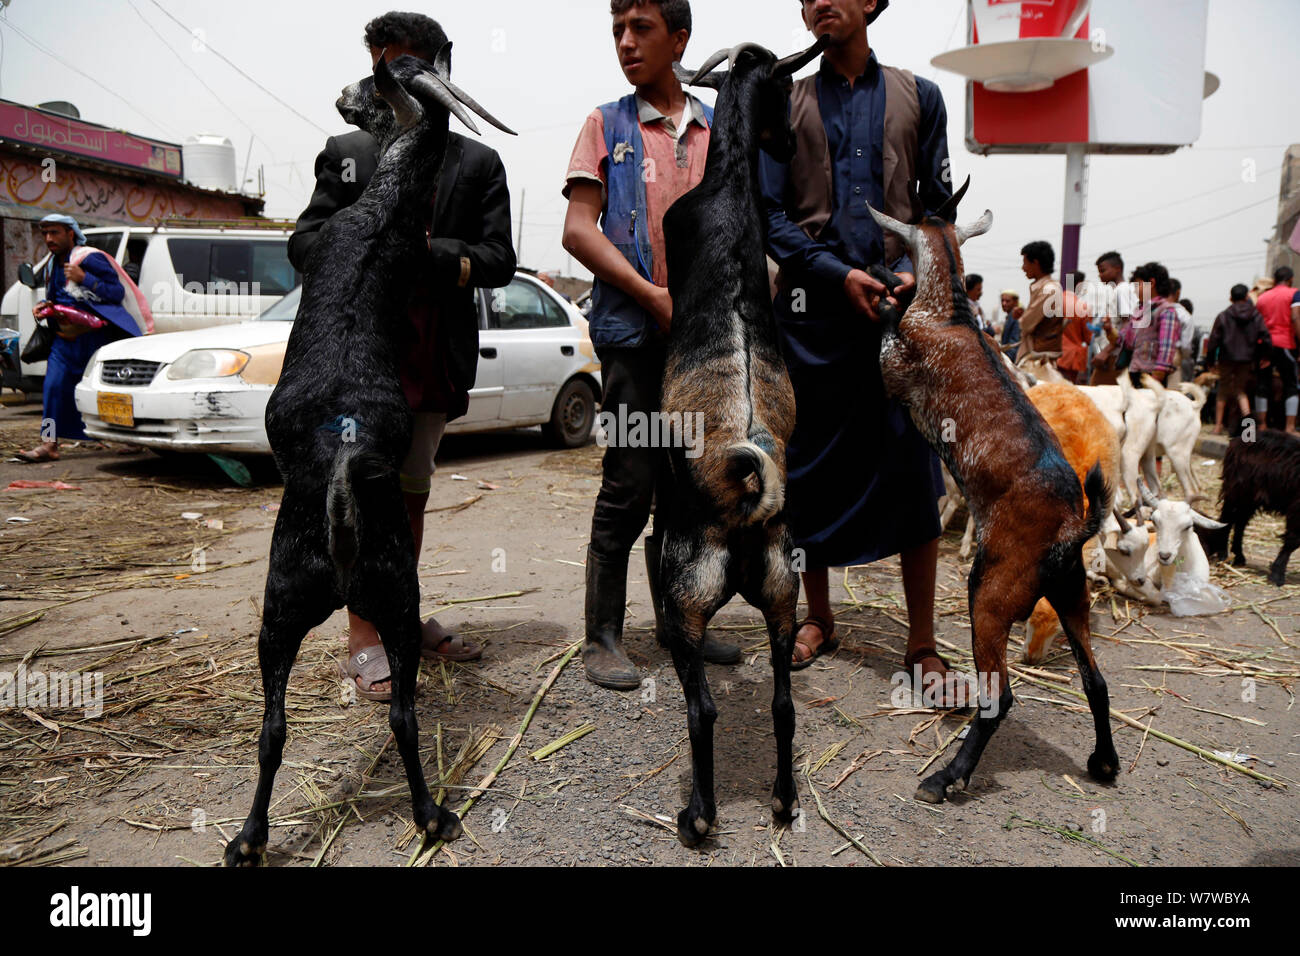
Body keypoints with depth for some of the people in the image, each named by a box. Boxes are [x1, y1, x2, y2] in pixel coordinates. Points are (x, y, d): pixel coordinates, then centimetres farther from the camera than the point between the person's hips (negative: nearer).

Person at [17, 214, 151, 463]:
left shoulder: (90, 259, -11)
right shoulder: (54, 264, 13)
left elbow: (118, 292, -17)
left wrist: (84, 279, -26)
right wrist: (43, 306, 5)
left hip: (94, 338, -7)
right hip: (64, 340, 7)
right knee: (54, 386, -2)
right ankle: (49, 444, -1)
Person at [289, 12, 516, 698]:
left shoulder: (477, 163, 9)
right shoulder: (347, 154, 10)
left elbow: (499, 261, 0)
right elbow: (304, 243, 3)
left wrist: (421, 254, -15)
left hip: (437, 360, 2)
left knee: (413, 495, 12)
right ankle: (363, 637, 2)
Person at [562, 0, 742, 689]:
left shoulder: (720, 127, 15)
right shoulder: (606, 125, 7)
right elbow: (578, 229, -3)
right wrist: (654, 295, -13)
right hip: (635, 332, -3)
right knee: (629, 487, -5)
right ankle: (602, 637, 6)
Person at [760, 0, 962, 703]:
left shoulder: (918, 97, 15)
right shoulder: (784, 105, 12)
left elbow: (938, 203, 12)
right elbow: (769, 215, 3)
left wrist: (912, 270, -7)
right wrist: (839, 274, -10)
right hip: (813, 307, 1)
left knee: (913, 469, -6)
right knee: (811, 467, 4)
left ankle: (921, 645, 4)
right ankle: (818, 620, 21)